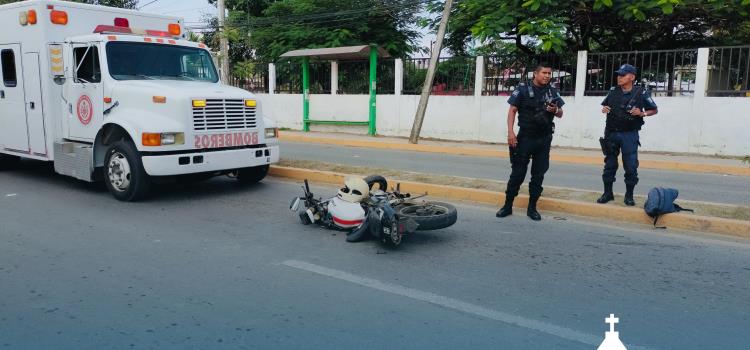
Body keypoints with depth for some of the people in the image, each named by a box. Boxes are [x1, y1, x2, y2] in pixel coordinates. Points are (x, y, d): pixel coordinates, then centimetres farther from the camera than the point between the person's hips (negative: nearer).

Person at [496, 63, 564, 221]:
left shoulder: (553, 92, 9)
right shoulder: (522, 89, -3)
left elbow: (560, 114, 15)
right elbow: (512, 111, -5)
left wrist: (555, 110, -10)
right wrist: (510, 132, -15)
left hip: (544, 139, 4)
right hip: (525, 137, -4)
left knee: (538, 174, 7)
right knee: (517, 173, 0)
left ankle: (532, 207, 16)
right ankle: (508, 205, 10)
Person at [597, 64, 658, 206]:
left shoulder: (641, 93, -5)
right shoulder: (613, 91, 5)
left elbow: (654, 110, 4)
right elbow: (604, 105, 20)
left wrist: (642, 113, -15)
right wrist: (604, 109, -2)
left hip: (629, 135, -3)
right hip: (612, 134, 4)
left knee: (631, 167, -1)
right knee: (609, 165, 10)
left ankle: (629, 195, 12)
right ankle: (608, 193, 21)